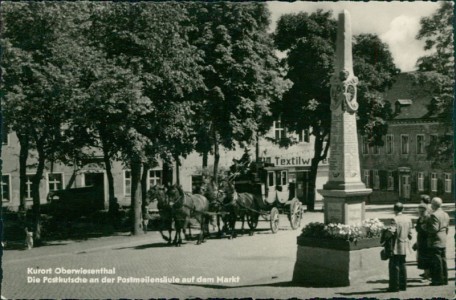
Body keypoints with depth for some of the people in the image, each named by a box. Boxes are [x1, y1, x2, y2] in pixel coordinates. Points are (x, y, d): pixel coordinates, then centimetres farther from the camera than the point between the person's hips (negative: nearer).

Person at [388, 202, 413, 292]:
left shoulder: (395, 219, -16)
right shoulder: (408, 219, 5)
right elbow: (410, 233, 10)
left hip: (396, 247, -7)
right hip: (404, 247, 7)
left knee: (394, 266, -1)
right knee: (402, 265, 15)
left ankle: (394, 286, 0)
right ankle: (403, 285, 19)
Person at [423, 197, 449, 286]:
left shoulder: (434, 215, -17)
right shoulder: (446, 215, 13)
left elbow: (434, 229, -22)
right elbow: (446, 228, 18)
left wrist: (425, 227, -9)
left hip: (435, 242, -9)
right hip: (443, 242, 9)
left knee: (436, 261, -3)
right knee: (443, 260, 13)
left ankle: (438, 280, 0)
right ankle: (444, 279, 17)